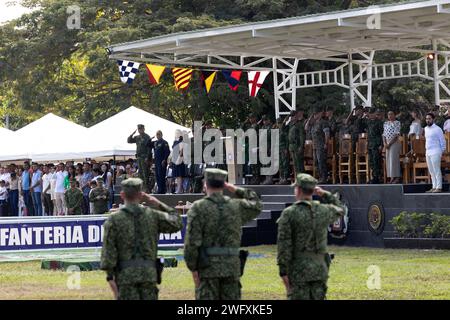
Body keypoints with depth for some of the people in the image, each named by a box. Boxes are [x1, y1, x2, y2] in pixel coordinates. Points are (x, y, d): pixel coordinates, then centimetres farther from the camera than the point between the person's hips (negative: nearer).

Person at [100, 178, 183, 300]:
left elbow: (108, 250, -7)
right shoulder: (153, 215, 2)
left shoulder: (114, 219, -3)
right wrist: (158, 204, 16)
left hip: (125, 274, -2)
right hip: (149, 272, 2)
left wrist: (110, 276, -5)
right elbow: (177, 223, 16)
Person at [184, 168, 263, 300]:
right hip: (231, 266, 3)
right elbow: (257, 205, 27)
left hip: (207, 266, -3)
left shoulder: (198, 208, -7)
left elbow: (192, 241, -13)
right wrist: (236, 190, 19)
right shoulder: (236, 206, 4)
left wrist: (193, 269, -7)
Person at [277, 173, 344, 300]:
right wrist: (324, 194, 22)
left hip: (298, 269, -4)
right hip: (320, 266, 4)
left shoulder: (289, 213, -10)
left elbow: (284, 244, -13)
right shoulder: (324, 211, 3)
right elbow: (340, 210, 28)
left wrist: (283, 272, -10)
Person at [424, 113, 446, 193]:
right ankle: (434, 187, 11)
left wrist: (442, 151, -5)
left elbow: (442, 141, -5)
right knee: (431, 171, 8)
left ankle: (439, 187, -8)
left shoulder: (437, 129, -7)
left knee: (436, 170, -8)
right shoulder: (426, 129, 15)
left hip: (435, 152, -8)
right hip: (428, 152, 8)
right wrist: (426, 151, 16)